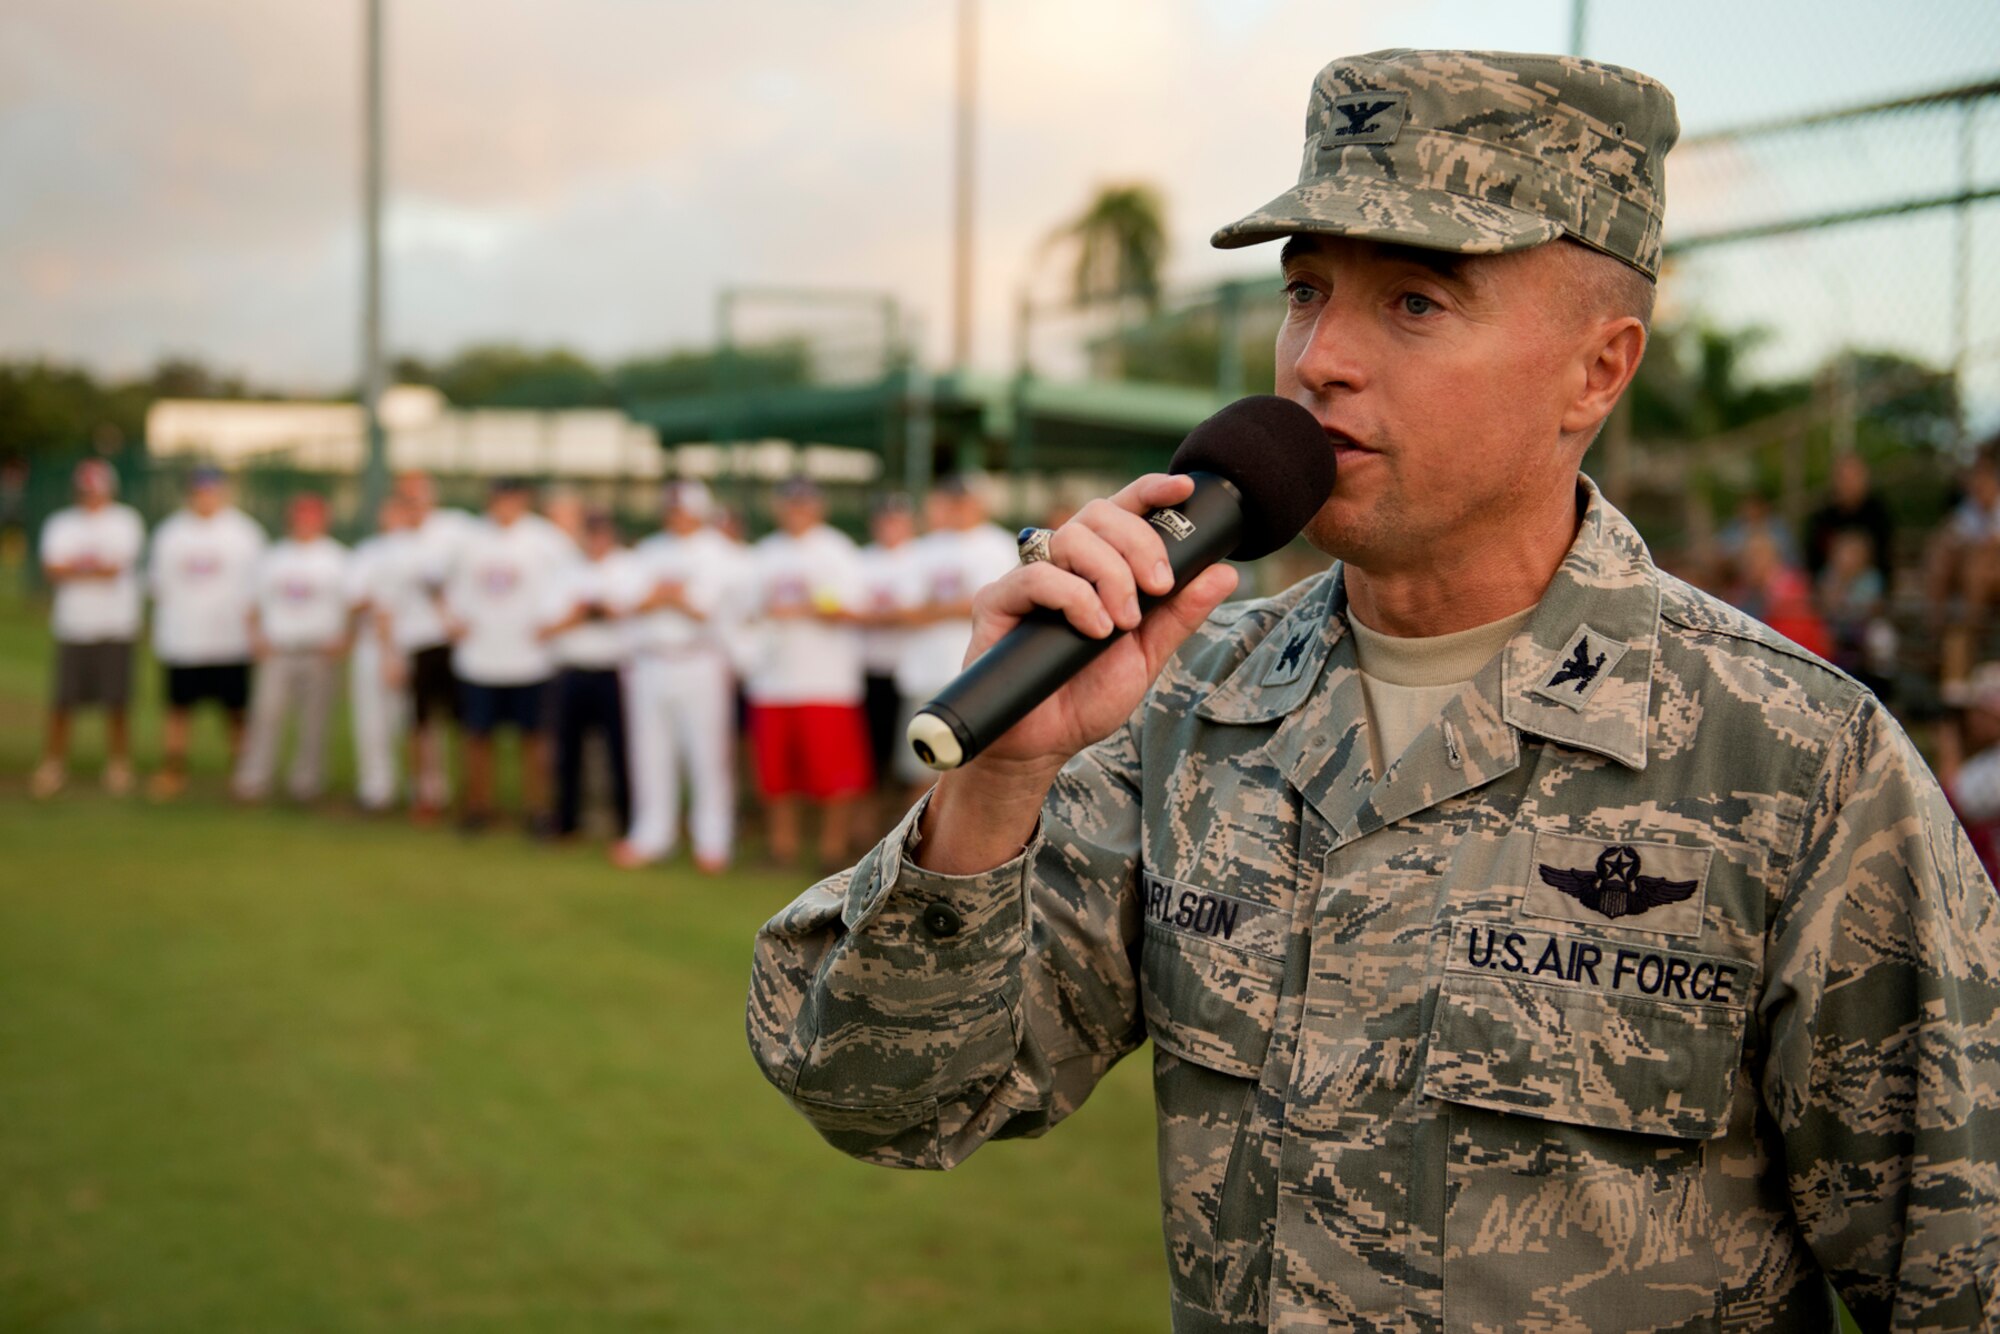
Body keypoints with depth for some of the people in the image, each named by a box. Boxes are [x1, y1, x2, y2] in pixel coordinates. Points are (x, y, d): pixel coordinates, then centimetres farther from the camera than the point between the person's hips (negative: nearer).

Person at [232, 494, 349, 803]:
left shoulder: (336, 558, 9)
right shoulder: (272, 558, 15)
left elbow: (351, 605, 3)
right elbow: (257, 605, 16)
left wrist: (341, 641, -11)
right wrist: (256, 637, 0)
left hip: (320, 653, -1)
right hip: (276, 650, 1)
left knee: (314, 719, -1)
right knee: (266, 713, -6)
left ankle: (306, 782, 7)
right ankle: (252, 782, -4)